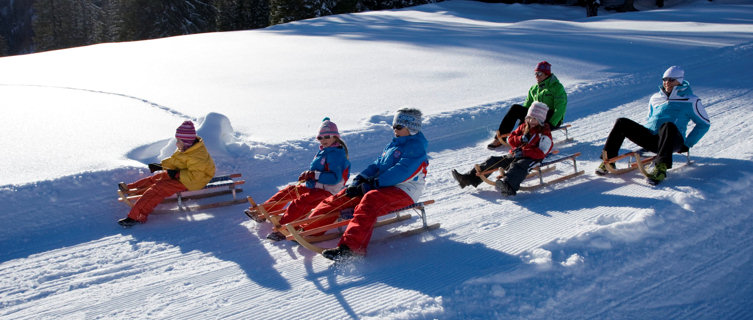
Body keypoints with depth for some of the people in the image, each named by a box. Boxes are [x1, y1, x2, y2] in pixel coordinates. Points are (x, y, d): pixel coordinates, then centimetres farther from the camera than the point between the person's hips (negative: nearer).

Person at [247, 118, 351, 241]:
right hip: (314, 187, 10)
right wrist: (307, 175, 1)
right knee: (289, 190, 12)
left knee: (300, 202, -31)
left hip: (327, 192, -10)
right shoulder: (323, 151, 15)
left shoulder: (337, 153, -14)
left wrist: (313, 175, -25)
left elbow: (335, 177, -24)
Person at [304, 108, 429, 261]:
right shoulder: (393, 145, 22)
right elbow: (377, 165, 17)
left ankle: (350, 246, -52)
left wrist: (372, 185, -22)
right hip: (384, 186, 9)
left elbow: (401, 172, -19)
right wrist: (359, 180, -1)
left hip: (404, 191, -9)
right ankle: (308, 229, -9)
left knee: (370, 200, -38)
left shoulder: (416, 147, -7)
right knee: (342, 196, -4)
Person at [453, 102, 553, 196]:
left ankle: (508, 187, -69)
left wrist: (523, 152, -23)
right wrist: (521, 139, -5)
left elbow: (541, 153, -14)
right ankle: (470, 178, -13)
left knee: (517, 166, -40)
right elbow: (510, 139, 17)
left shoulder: (545, 133, -2)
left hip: (531, 159, -8)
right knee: (493, 161, -7)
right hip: (514, 155, 8)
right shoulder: (524, 127, 19)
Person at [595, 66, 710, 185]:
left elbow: (704, 124, 12)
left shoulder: (691, 100, 10)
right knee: (621, 123, -14)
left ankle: (661, 168, -52)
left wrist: (687, 144, 5)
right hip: (650, 138, 4)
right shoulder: (655, 98, 23)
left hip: (673, 140, -4)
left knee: (668, 126, -40)